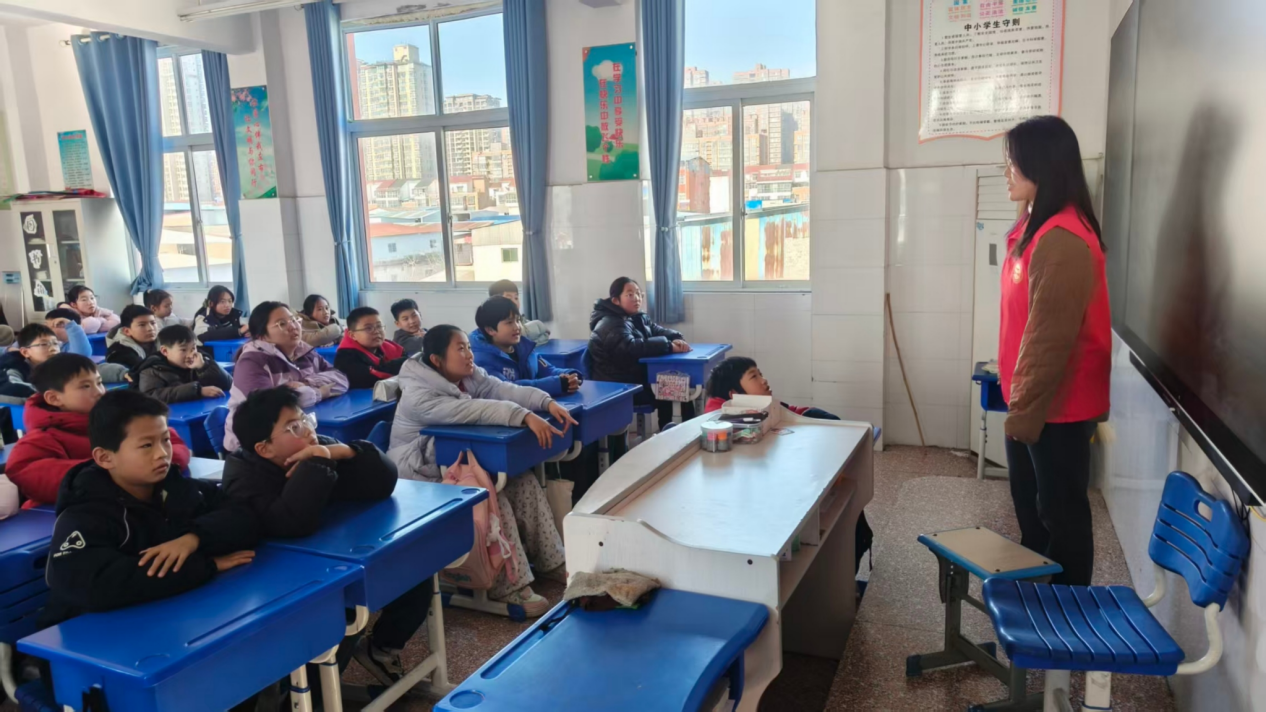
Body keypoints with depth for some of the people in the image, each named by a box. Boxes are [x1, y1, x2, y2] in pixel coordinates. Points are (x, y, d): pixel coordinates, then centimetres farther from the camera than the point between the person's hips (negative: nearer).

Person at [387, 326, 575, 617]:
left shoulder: (468, 377, 1)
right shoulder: (418, 395, -24)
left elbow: (504, 390, -12)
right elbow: (473, 410, -36)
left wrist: (547, 402, -30)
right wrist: (525, 417, -45)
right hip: (423, 480, -8)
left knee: (525, 484, -7)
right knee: (494, 499, -25)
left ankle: (552, 560, 2)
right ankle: (510, 587, -16)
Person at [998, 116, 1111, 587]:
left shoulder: (1062, 240, -23)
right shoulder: (1037, 226, 8)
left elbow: (1051, 337, -24)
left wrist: (1026, 410, -20)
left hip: (1057, 406, -10)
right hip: (1033, 398, 10)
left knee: (1061, 513, 5)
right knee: (1030, 504, 21)